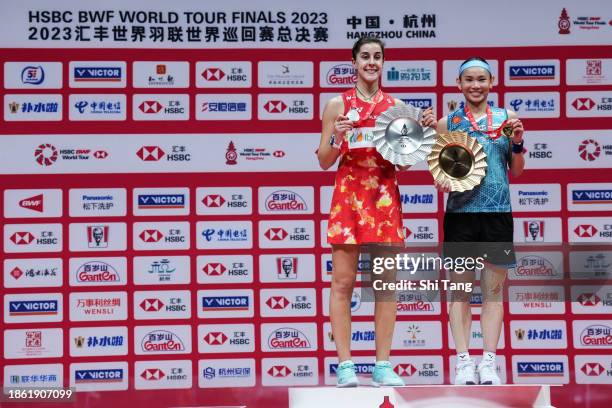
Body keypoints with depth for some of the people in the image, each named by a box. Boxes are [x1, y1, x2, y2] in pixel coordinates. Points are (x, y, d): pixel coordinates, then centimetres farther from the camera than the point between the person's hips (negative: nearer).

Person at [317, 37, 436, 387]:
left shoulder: (396, 106, 12)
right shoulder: (338, 105, 5)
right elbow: (324, 162, 5)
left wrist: (424, 130, -1)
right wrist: (337, 139, -14)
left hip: (386, 197, 3)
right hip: (349, 195, -2)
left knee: (387, 282, 3)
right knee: (343, 282, -3)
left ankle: (383, 365, 9)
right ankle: (345, 365, 4)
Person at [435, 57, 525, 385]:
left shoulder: (505, 118, 7)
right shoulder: (447, 122, 5)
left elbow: (517, 171, 10)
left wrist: (517, 142, -7)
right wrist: (442, 183, -12)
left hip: (497, 213, 1)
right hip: (459, 212, -1)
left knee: (494, 290, 4)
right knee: (460, 289, 2)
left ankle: (488, 362, 9)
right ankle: (463, 361, 7)